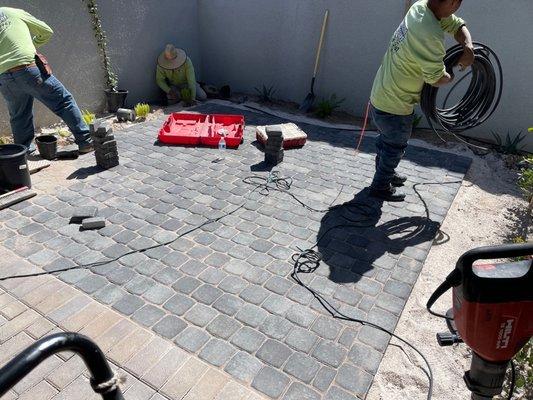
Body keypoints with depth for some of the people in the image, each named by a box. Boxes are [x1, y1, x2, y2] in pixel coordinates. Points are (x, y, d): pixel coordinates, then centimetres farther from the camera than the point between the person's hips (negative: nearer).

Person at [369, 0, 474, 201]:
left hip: (380, 96, 9)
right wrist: (450, 77, -1)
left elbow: (458, 25, 7)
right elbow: (436, 79, -23)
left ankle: (385, 173, 50)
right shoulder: (431, 36, -32)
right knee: (395, 147, 14)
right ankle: (381, 187, 33)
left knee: (386, 139, 28)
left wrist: (468, 46, -12)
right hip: (394, 106, -9)